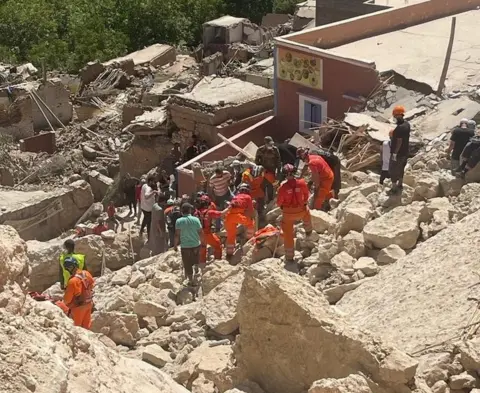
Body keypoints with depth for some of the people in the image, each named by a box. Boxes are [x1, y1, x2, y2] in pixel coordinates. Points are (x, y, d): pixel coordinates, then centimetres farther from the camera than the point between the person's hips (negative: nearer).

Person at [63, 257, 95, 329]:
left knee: (78, 326, 14)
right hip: (89, 303, 6)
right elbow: (92, 284, 9)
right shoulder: (86, 274, -11)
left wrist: (65, 302, 0)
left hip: (79, 307, -6)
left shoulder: (72, 281, -31)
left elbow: (67, 298, -22)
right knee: (86, 324, 23)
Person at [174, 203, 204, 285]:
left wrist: (175, 245, 1)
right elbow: (201, 233, -4)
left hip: (185, 246, -1)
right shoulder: (195, 219, -8)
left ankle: (191, 280, 20)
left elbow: (177, 235, -12)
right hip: (196, 245, 1)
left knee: (187, 265, 12)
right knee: (196, 262, 28)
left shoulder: (179, 221, -12)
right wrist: (202, 241, 13)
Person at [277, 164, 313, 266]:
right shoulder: (302, 183, -16)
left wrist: (281, 205, 13)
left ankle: (289, 257, 18)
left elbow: (279, 202, -11)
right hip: (300, 211, 2)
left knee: (288, 234, 12)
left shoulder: (283, 187, -22)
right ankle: (308, 231, 60)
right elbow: (307, 195, 3)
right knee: (307, 212, 39)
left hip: (288, 213, -2)